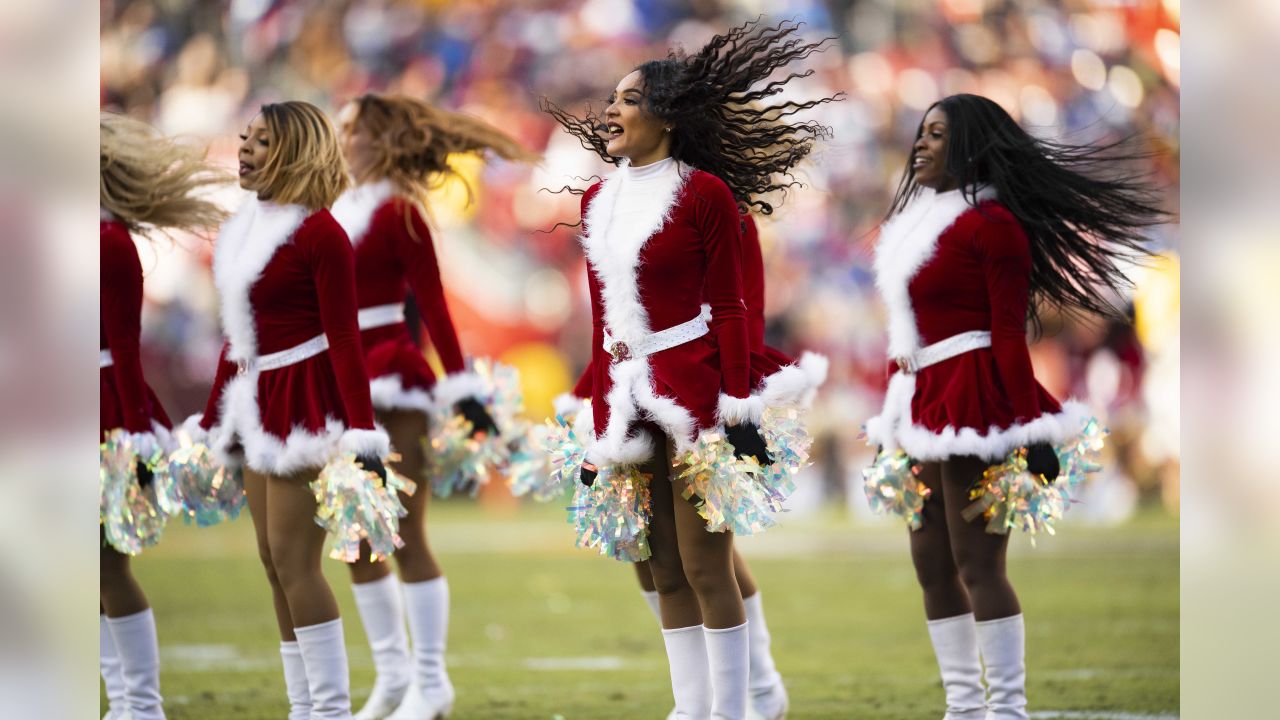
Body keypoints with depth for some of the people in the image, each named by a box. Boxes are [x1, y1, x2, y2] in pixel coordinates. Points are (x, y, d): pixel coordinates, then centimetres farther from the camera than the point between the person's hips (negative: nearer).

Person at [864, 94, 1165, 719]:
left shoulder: (992, 223, -10)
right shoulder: (922, 219, 15)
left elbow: (1009, 332, -14)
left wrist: (1029, 430, -16)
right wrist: (897, 417, 16)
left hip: (970, 399, -9)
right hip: (923, 402, 9)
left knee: (977, 564, -8)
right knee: (931, 561, 11)